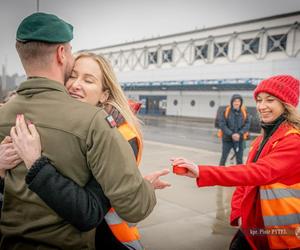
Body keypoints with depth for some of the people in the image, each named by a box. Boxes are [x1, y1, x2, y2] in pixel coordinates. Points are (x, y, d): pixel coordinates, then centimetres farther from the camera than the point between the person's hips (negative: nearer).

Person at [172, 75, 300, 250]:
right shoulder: (262, 139, 10)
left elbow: (259, 172, -33)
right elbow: (247, 176, 9)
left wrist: (201, 172, -42)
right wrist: (238, 214, -6)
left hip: (283, 234, -7)